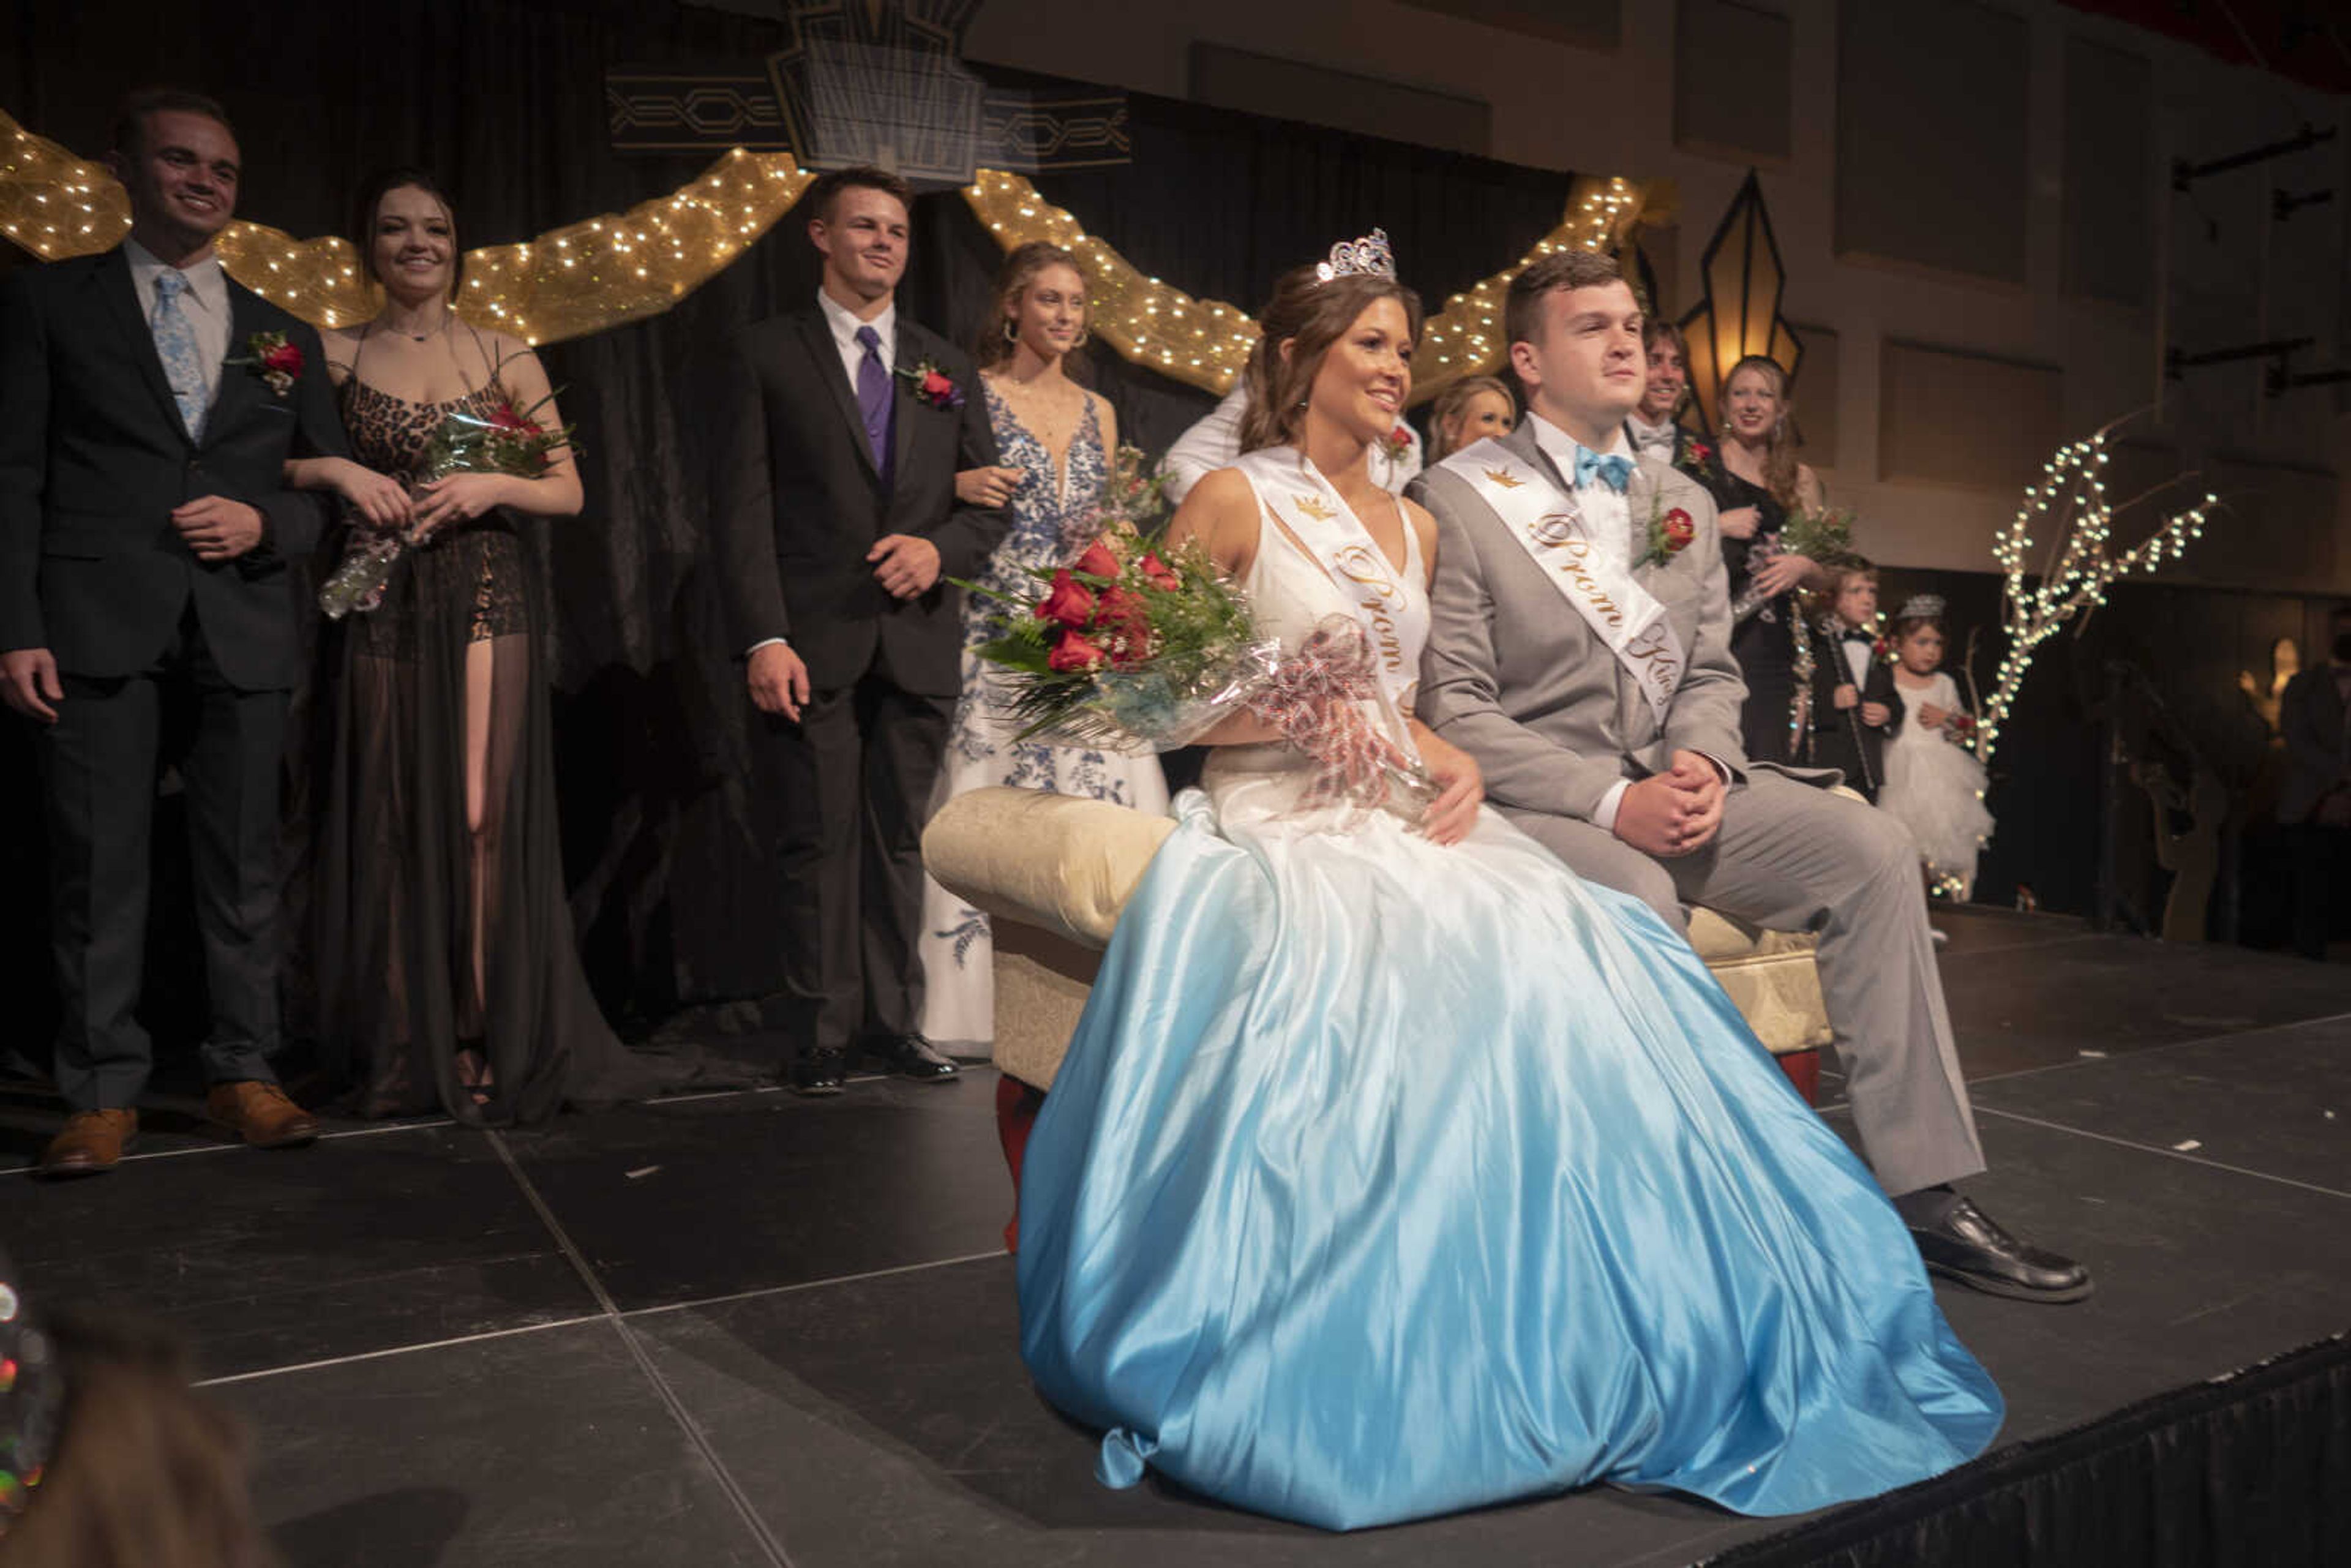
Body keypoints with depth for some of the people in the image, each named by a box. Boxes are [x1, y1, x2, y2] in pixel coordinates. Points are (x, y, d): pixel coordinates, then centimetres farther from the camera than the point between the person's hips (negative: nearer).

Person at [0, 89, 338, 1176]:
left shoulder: (284, 337, 18)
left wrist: (264, 524, -6)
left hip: (244, 627, 2)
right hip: (98, 625, -2)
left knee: (243, 863, 4)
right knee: (98, 864, 0)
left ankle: (242, 1073, 13)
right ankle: (103, 1093, 10)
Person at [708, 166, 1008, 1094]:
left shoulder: (943, 365, 16)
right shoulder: (766, 354, 5)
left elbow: (991, 501, 15)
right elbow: (741, 507, -2)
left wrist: (940, 547, -7)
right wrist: (763, 640, -13)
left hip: (919, 643, 3)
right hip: (813, 644, -3)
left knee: (899, 841, 8)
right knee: (819, 842, 1)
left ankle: (892, 1023, 18)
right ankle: (822, 1034, 12)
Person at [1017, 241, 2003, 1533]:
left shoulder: (1412, 528, 21)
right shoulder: (1233, 500, 1)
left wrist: (1454, 763, 3)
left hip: (1404, 820, 6)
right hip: (1278, 830, -5)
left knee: (1562, 947, -23)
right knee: (1433, 981, -33)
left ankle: (1599, 1351, -15)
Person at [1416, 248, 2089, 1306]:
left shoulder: (1680, 503, 17)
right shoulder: (1461, 501, -4)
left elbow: (1710, 672, 17)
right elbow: (1453, 709, -11)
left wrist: (1702, 760, -8)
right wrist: (1611, 801, -20)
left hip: (1668, 786, 6)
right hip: (1532, 805, -6)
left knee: (1870, 846, -13)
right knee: (1638, 899, -36)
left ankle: (1923, 1195, -7)